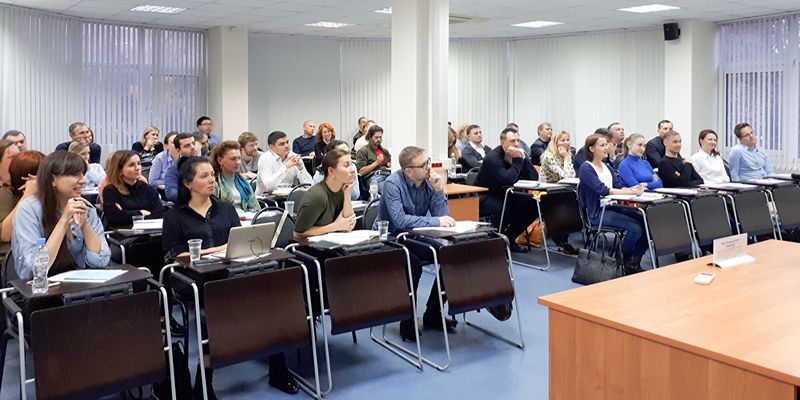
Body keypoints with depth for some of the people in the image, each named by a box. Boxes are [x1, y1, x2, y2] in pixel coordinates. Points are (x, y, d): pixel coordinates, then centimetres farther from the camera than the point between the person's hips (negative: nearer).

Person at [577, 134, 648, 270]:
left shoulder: (606, 166, 17)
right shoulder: (586, 168, -9)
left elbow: (618, 186, 10)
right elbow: (603, 190, -21)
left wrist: (632, 188, -13)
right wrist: (631, 192, -26)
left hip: (611, 207, 8)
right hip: (597, 213, -8)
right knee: (635, 228, -23)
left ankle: (633, 262, -1)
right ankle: (624, 261, 0)